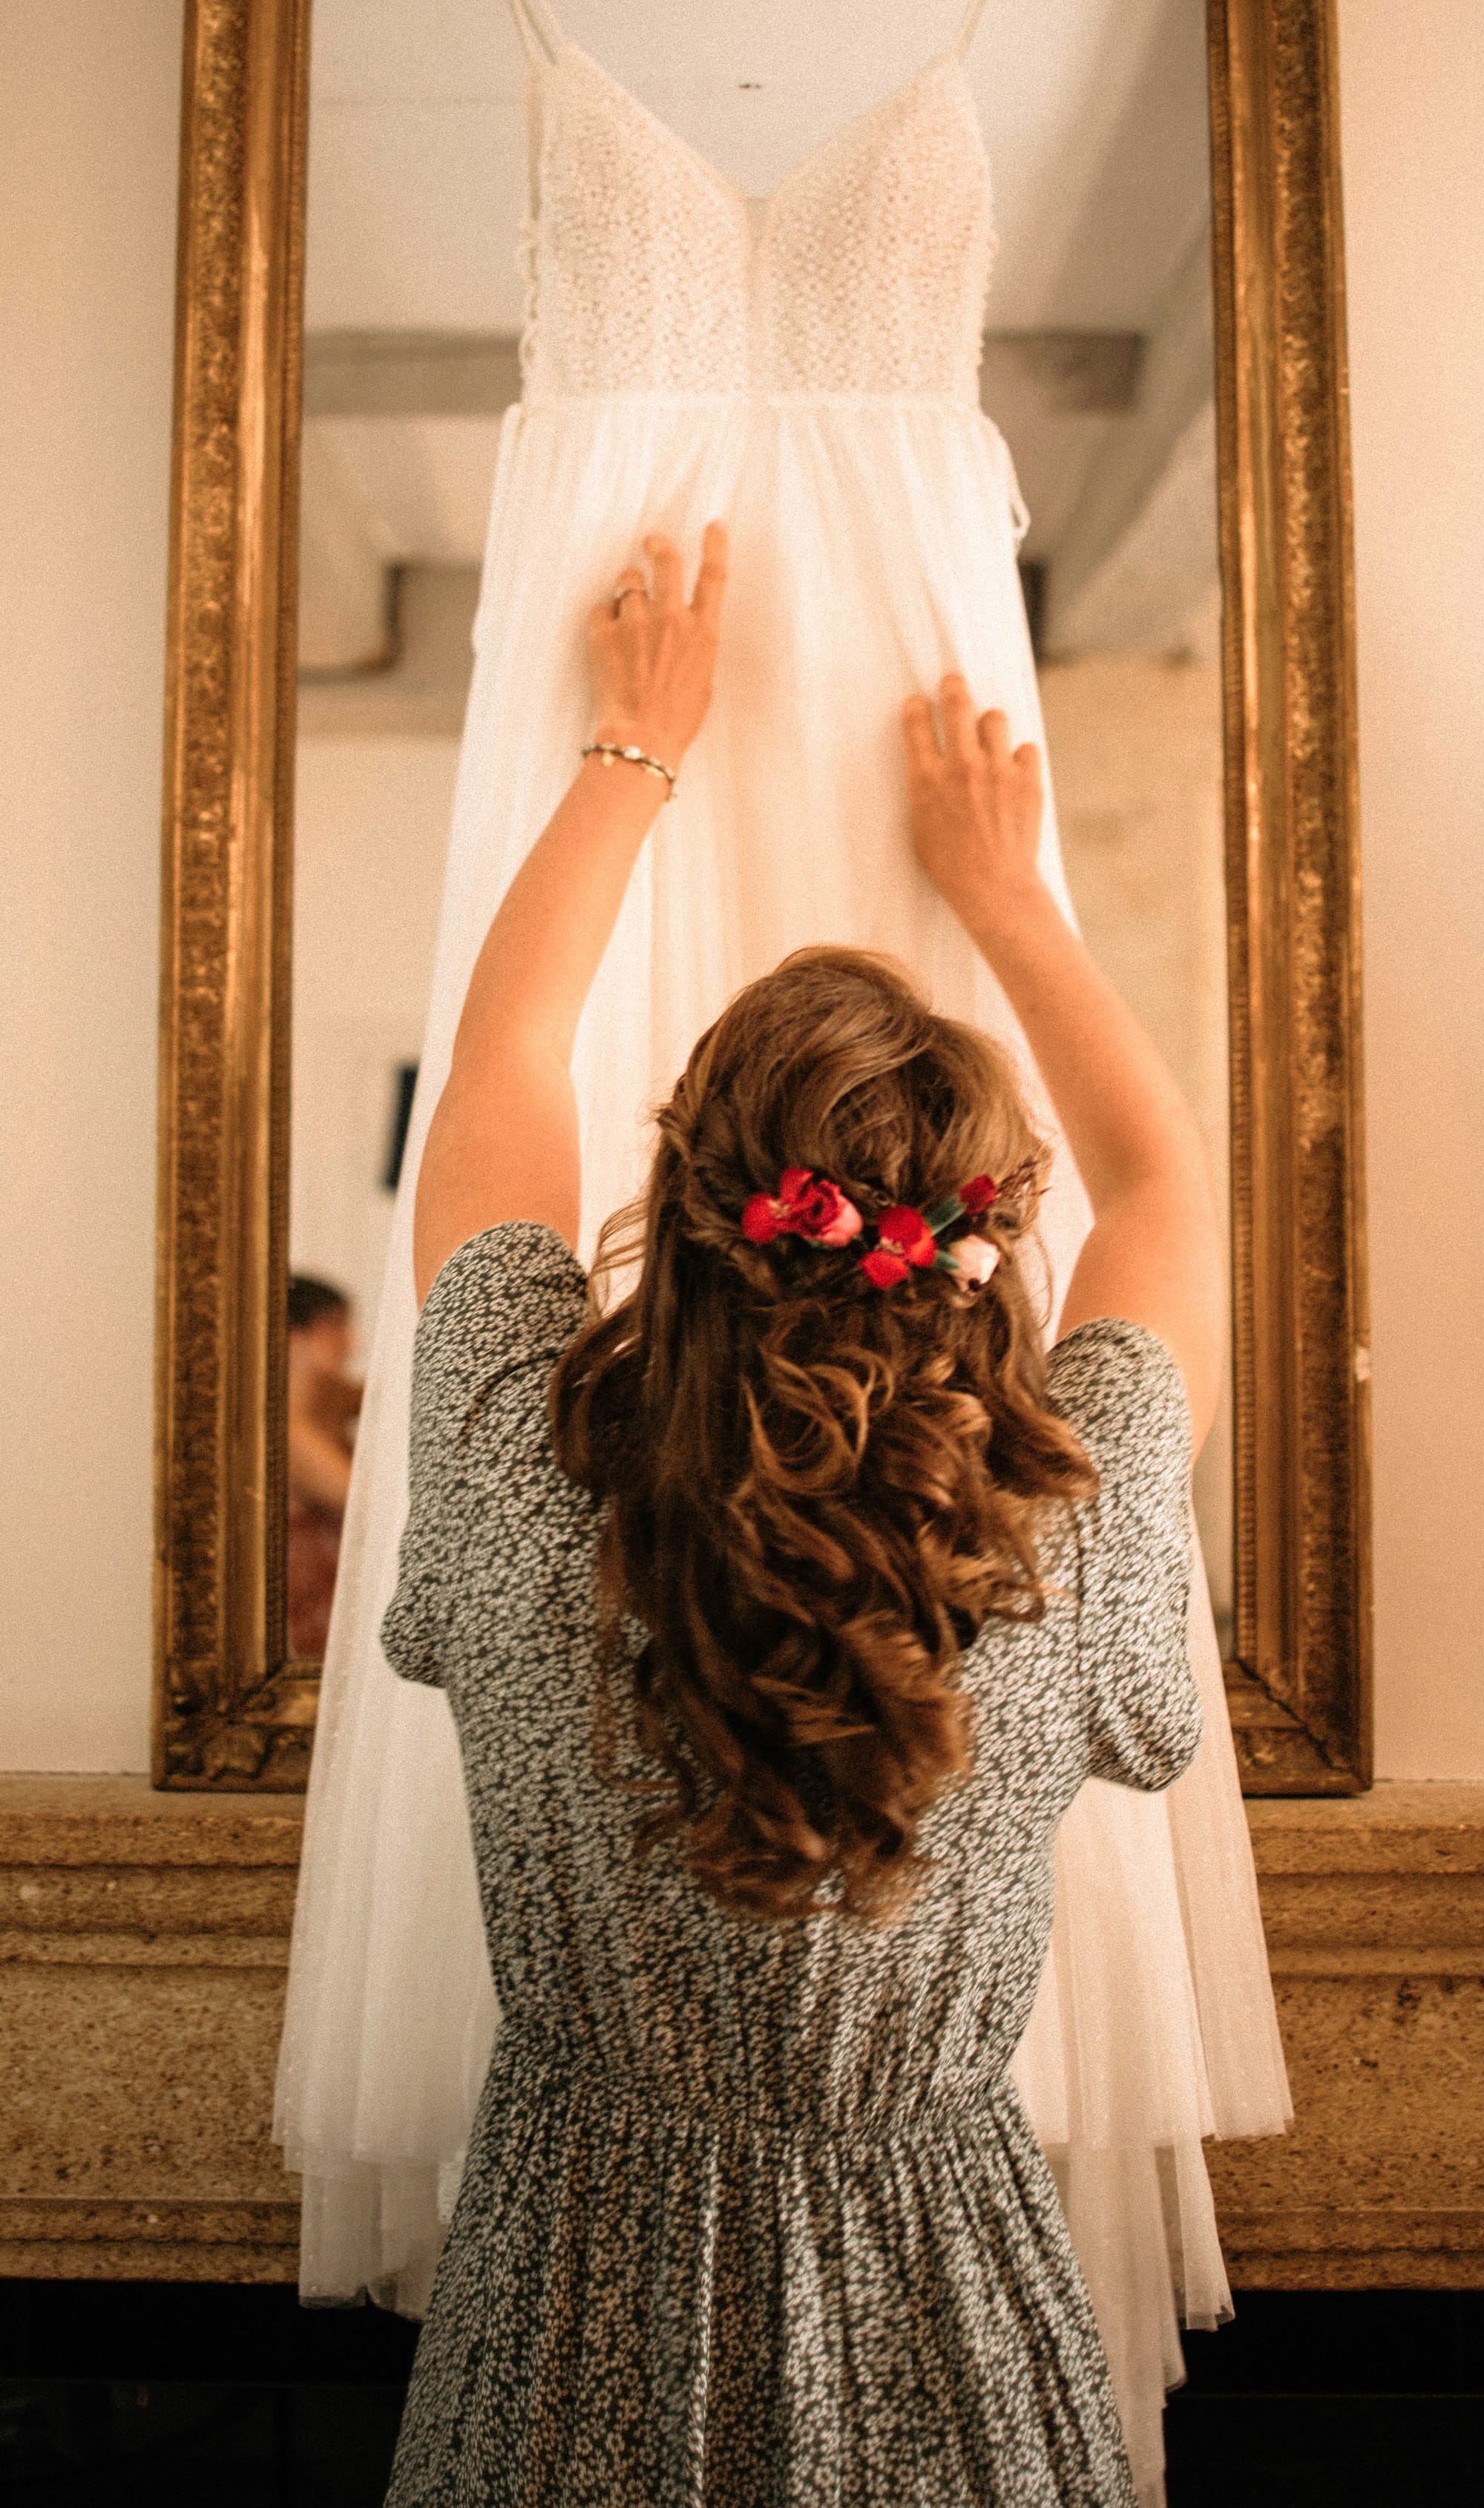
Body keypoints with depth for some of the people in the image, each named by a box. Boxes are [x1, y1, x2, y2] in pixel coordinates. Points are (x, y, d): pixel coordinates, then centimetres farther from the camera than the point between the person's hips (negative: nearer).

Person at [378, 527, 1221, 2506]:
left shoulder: (523, 1477, -26)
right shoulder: (1068, 1542, -26)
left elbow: (501, 1053, -8)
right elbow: (1168, 1176, -5)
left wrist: (637, 748, 5)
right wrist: (999, 884, 7)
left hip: (579, 2272, 1)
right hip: (934, 2298, 0)